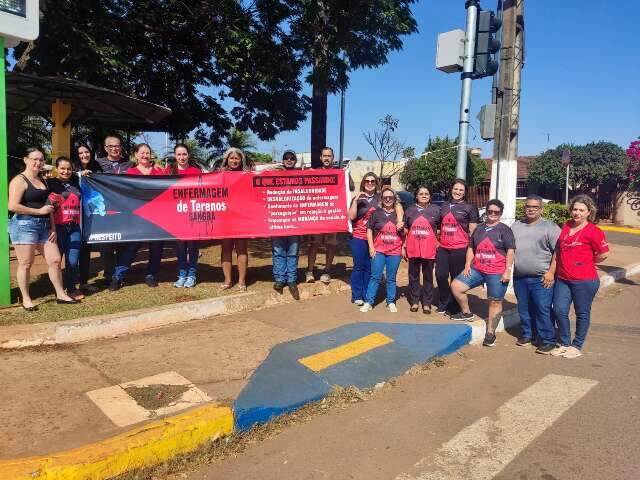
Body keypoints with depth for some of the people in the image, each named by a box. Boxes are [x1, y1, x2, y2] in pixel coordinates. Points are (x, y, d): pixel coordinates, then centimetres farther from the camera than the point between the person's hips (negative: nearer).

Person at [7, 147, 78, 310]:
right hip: (25, 225, -7)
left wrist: (53, 228, 9)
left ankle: (61, 294, 15)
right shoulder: (19, 180, -7)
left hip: (44, 226, 7)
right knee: (26, 264, 1)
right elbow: (13, 206, -18)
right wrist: (39, 211, -13)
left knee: (55, 260, 6)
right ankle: (26, 299, 14)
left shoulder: (42, 180, 16)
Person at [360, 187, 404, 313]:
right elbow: (369, 230, 3)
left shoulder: (399, 214, 7)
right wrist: (371, 247, -4)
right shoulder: (376, 213, 2)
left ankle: (391, 302, 19)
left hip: (395, 252, 2)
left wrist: (402, 229, -7)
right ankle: (368, 302, 3)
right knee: (375, 277, -3)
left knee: (391, 278, 10)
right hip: (379, 250, -2)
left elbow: (404, 234, 16)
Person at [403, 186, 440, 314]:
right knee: (413, 276, 9)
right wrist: (403, 247, 5)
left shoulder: (436, 210, 3)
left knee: (428, 276, 7)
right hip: (413, 249, 1)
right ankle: (414, 301, 19)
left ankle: (427, 303, 14)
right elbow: (405, 231, 10)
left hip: (429, 249, -1)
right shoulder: (410, 210, 7)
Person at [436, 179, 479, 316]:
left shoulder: (469, 208, 0)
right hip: (443, 248, 4)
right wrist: (437, 242, 15)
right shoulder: (444, 206, 13)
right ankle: (443, 304, 23)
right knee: (441, 275, 4)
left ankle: (454, 308, 15)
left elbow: (473, 232, -1)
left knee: (457, 278, 2)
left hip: (459, 248, -4)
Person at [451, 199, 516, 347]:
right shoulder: (479, 229, 14)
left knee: (495, 302, 1)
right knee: (456, 286, -4)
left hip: (497, 273, -5)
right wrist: (467, 265, 5)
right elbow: (471, 248, 17)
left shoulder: (504, 230, -1)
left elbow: (510, 251, -7)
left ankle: (490, 332, 10)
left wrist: (507, 271, -14)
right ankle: (466, 313, 14)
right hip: (477, 269, 5)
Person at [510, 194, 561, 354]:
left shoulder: (550, 227, -2)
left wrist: (551, 272, -14)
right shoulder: (515, 226, 13)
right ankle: (527, 334, 27)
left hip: (541, 278, -5)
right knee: (524, 309, 13)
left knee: (543, 310, -5)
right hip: (519, 277, 5)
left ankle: (548, 340, 5)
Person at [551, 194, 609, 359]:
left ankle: (577, 346, 22)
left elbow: (604, 253, -8)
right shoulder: (566, 226, 7)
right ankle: (564, 343, 23)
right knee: (559, 311, 7)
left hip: (584, 280, -6)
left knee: (582, 313, 9)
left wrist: (587, 262, 3)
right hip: (562, 279, 6)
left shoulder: (593, 231, -12)